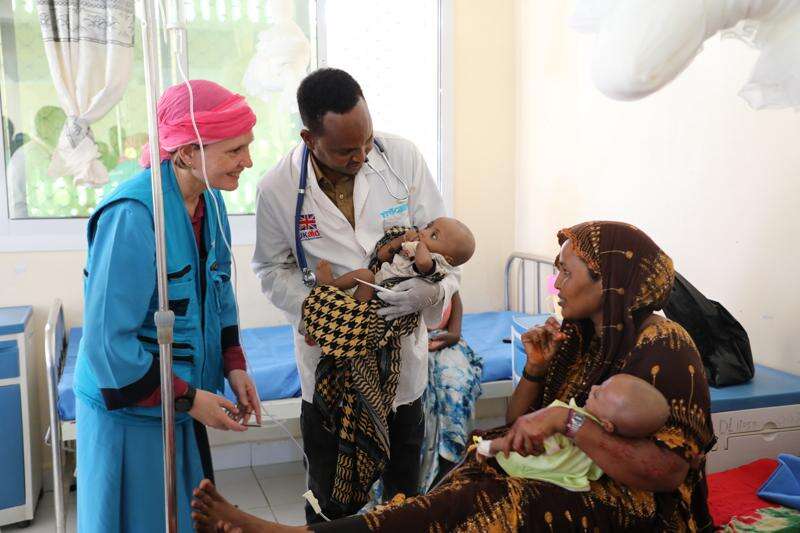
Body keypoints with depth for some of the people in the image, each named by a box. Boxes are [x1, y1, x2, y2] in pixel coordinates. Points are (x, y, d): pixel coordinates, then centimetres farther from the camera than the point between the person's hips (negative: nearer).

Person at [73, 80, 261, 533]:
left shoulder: (209, 200, -2)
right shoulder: (132, 216, -27)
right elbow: (107, 342, -24)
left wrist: (234, 366, 1)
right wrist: (187, 398, -18)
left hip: (181, 407, 7)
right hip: (130, 414, -7)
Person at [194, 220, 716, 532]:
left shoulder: (662, 346, -13)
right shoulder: (576, 336, 9)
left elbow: (667, 472, -22)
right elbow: (517, 427, 10)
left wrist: (567, 419, -28)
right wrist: (536, 370, -8)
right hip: (567, 482, 7)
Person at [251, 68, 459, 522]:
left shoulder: (403, 157, -11)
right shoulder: (278, 189, -12)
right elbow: (274, 270, 0)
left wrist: (434, 289, -25)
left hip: (403, 353, 1)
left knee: (405, 490, 20)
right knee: (333, 500, 16)